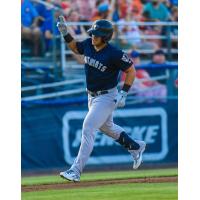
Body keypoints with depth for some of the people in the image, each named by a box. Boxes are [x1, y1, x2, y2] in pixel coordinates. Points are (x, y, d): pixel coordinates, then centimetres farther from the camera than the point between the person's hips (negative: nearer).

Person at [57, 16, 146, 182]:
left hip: (107, 97, -9)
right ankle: (136, 147, 47)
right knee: (106, 126, 25)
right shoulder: (88, 44, -6)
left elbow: (131, 70, -14)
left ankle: (76, 171, -16)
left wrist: (124, 93, -19)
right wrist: (65, 33, 0)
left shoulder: (114, 54, -25)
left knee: (88, 129, -16)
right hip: (92, 96, 9)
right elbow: (75, 48, 16)